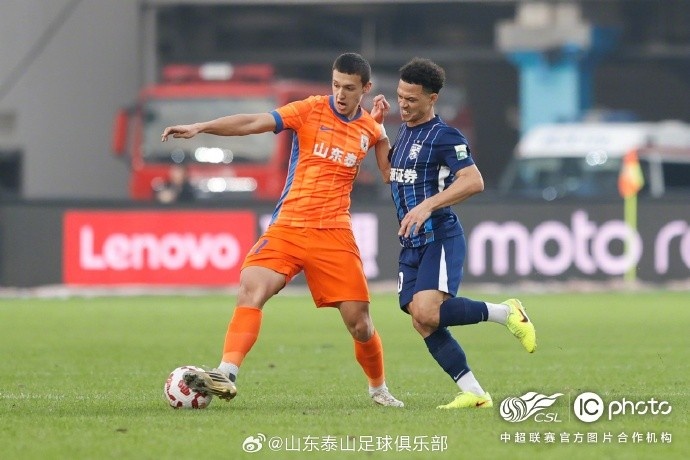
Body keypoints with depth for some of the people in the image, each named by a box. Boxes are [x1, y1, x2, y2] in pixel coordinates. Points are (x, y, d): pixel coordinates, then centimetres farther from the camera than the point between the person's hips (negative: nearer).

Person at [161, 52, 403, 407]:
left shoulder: (370, 128, 8)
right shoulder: (310, 111, -1)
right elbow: (253, 123, -11)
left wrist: (382, 125, 5)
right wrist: (200, 127, -24)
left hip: (334, 233, 2)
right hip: (288, 227, -2)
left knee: (359, 322, 0)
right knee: (251, 287, -24)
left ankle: (378, 388, 25)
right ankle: (226, 375, -29)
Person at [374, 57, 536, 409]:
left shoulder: (444, 137, -10)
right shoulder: (404, 133, 17)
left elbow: (473, 181, -21)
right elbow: (391, 174, 34)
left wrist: (428, 205, -30)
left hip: (440, 238, -8)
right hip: (411, 244, 8)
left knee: (427, 313, -26)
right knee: (422, 324, -3)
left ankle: (505, 312, -5)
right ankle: (474, 393, 1)